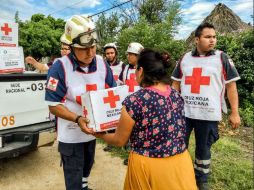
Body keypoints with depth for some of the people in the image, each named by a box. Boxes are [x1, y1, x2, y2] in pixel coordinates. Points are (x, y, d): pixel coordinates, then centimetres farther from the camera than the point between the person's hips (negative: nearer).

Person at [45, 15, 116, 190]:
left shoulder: (102, 64, -9)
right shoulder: (60, 67, -24)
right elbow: (54, 105, -20)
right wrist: (78, 119, -34)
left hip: (93, 128, 5)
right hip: (71, 133, -5)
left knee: (88, 164, 29)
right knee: (73, 175, 10)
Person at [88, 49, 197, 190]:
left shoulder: (134, 101, -20)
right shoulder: (177, 95, -2)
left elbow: (120, 141, -8)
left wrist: (101, 135, 11)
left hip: (149, 166, -4)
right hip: (180, 163, 5)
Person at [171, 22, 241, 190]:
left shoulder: (222, 58, 0)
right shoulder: (185, 58, 7)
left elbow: (231, 86, 0)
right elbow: (176, 84, 12)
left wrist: (235, 113, -3)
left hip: (208, 114, -2)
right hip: (183, 112, 2)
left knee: (203, 149, 14)